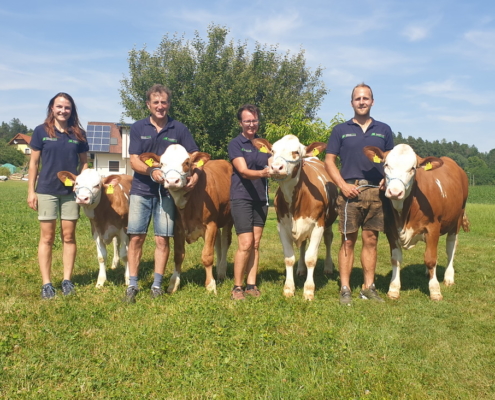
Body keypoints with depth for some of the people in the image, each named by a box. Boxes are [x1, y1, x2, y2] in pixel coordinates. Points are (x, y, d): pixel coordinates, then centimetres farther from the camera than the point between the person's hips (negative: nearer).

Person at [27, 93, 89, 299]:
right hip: (46, 191, -2)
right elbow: (34, 162, 2)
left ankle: (67, 280, 15)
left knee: (69, 236, 6)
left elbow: (84, 163, 10)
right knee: (47, 237, 2)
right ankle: (46, 283, 8)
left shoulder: (79, 134, 5)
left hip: (71, 192, 2)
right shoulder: (41, 131, 1)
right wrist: (31, 190, -2)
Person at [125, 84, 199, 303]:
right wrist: (151, 171, -23)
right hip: (141, 189, 0)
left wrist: (195, 175, -18)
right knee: (136, 237, 0)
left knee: (162, 239, 2)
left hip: (167, 190, 0)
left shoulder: (179, 129, 4)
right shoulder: (138, 128, 4)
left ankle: (157, 284, 14)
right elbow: (134, 161, -3)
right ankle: (132, 284, 11)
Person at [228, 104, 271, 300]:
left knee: (256, 244, 6)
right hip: (241, 197, -5)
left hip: (261, 198, 5)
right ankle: (237, 288, 2)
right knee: (245, 243, -9)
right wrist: (262, 173, -35)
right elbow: (244, 171, -16)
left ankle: (251, 285, 14)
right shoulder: (235, 144, -4)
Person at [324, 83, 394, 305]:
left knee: (371, 240, 7)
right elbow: (329, 160, 4)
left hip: (376, 192, 2)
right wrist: (342, 184, -8)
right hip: (350, 191, -2)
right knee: (348, 240, 1)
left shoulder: (384, 130, 12)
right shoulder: (341, 130, 7)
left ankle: (368, 287, 17)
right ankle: (345, 289, 8)